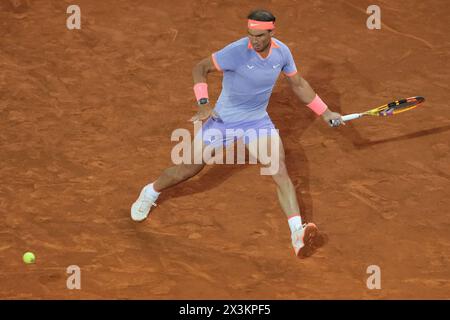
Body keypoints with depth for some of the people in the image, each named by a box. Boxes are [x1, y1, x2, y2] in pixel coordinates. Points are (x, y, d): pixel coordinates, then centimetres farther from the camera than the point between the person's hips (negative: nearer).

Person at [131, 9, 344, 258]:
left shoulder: (282, 52, -8)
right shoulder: (237, 51, -25)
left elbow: (298, 84, 8)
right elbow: (200, 68, -17)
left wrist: (325, 112, 8)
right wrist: (203, 104, -30)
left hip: (258, 121, 3)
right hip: (223, 119, -3)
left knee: (280, 172, -14)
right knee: (189, 169, 9)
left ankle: (298, 234, -21)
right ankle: (150, 193, 38)